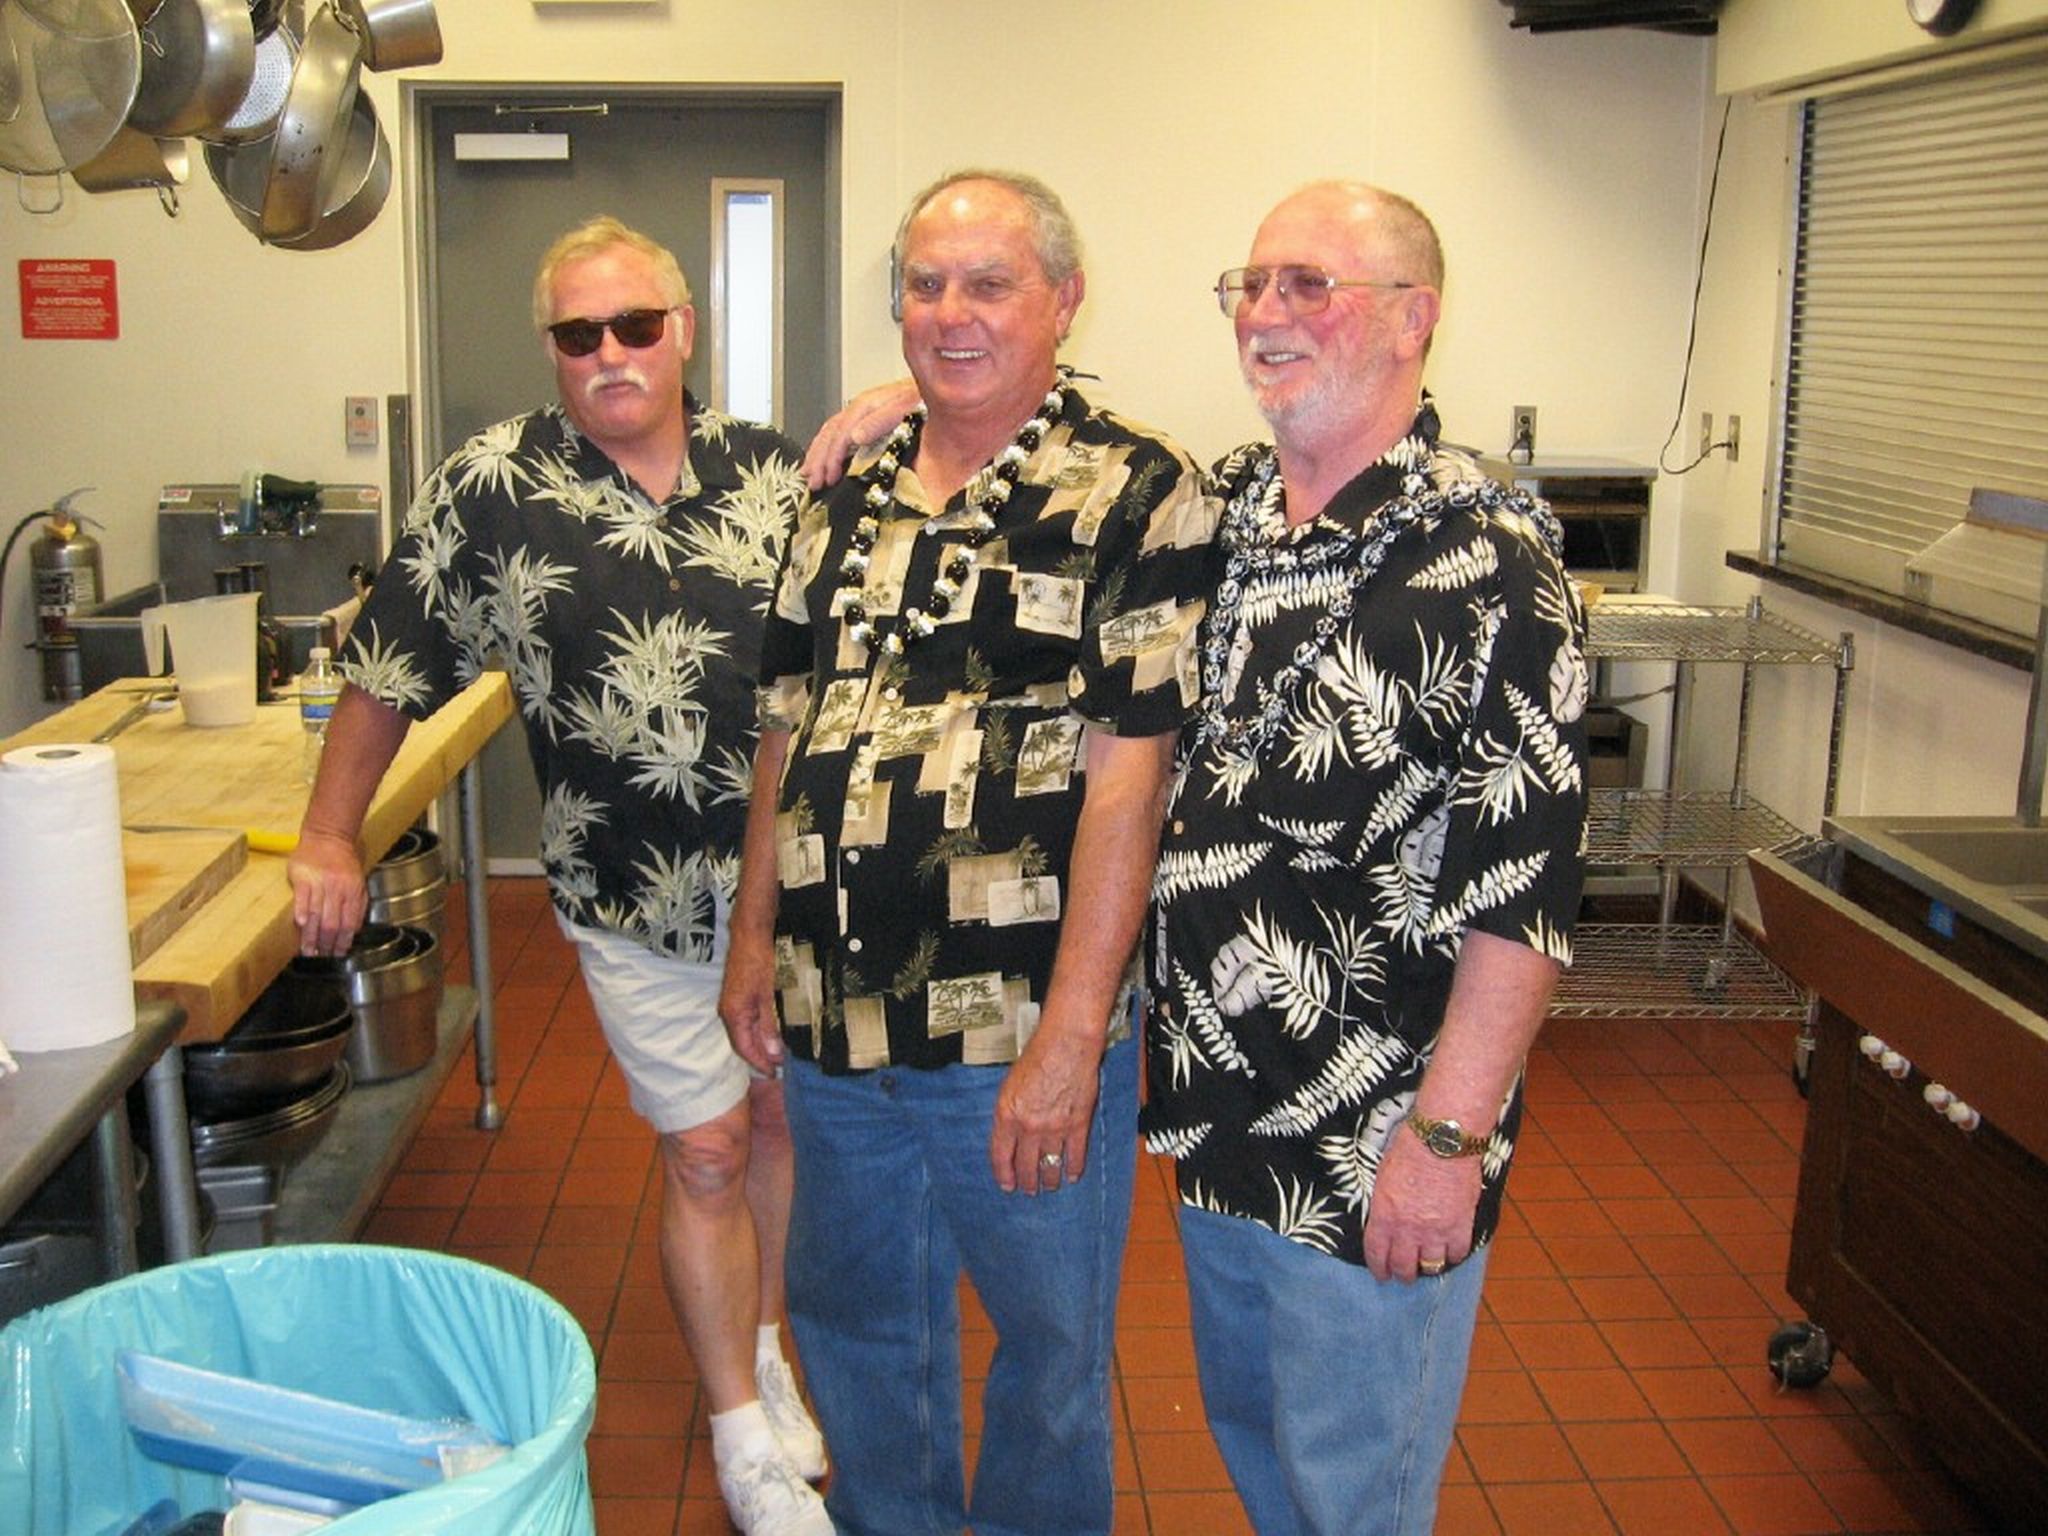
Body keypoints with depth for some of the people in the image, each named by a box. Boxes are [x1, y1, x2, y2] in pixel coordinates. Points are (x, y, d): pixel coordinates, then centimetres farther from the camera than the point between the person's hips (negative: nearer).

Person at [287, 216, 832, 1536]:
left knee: (786, 1116, 17)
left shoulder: (770, 471, -1)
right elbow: (389, 673, -1)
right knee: (707, 1152, 6)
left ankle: (768, 1350, 42)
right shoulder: (494, 485, -8)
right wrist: (330, 839, 1)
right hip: (645, 899, -3)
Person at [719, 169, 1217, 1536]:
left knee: (1051, 1347, 15)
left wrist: (1071, 1031, -20)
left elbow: (1128, 772, -17)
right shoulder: (851, 490, 8)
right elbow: (790, 727, 13)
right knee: (855, 1326, 23)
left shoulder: (1137, 496, -10)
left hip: (1027, 1033, -6)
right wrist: (756, 936, 12)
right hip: (834, 1019, 6)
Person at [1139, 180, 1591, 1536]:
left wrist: (1448, 1137, -21)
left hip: (1373, 1154, -6)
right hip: (1215, 1112, 7)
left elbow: (1526, 885, -20)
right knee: (1245, 1424, 24)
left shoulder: (1489, 562, -18)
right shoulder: (1221, 511, 3)